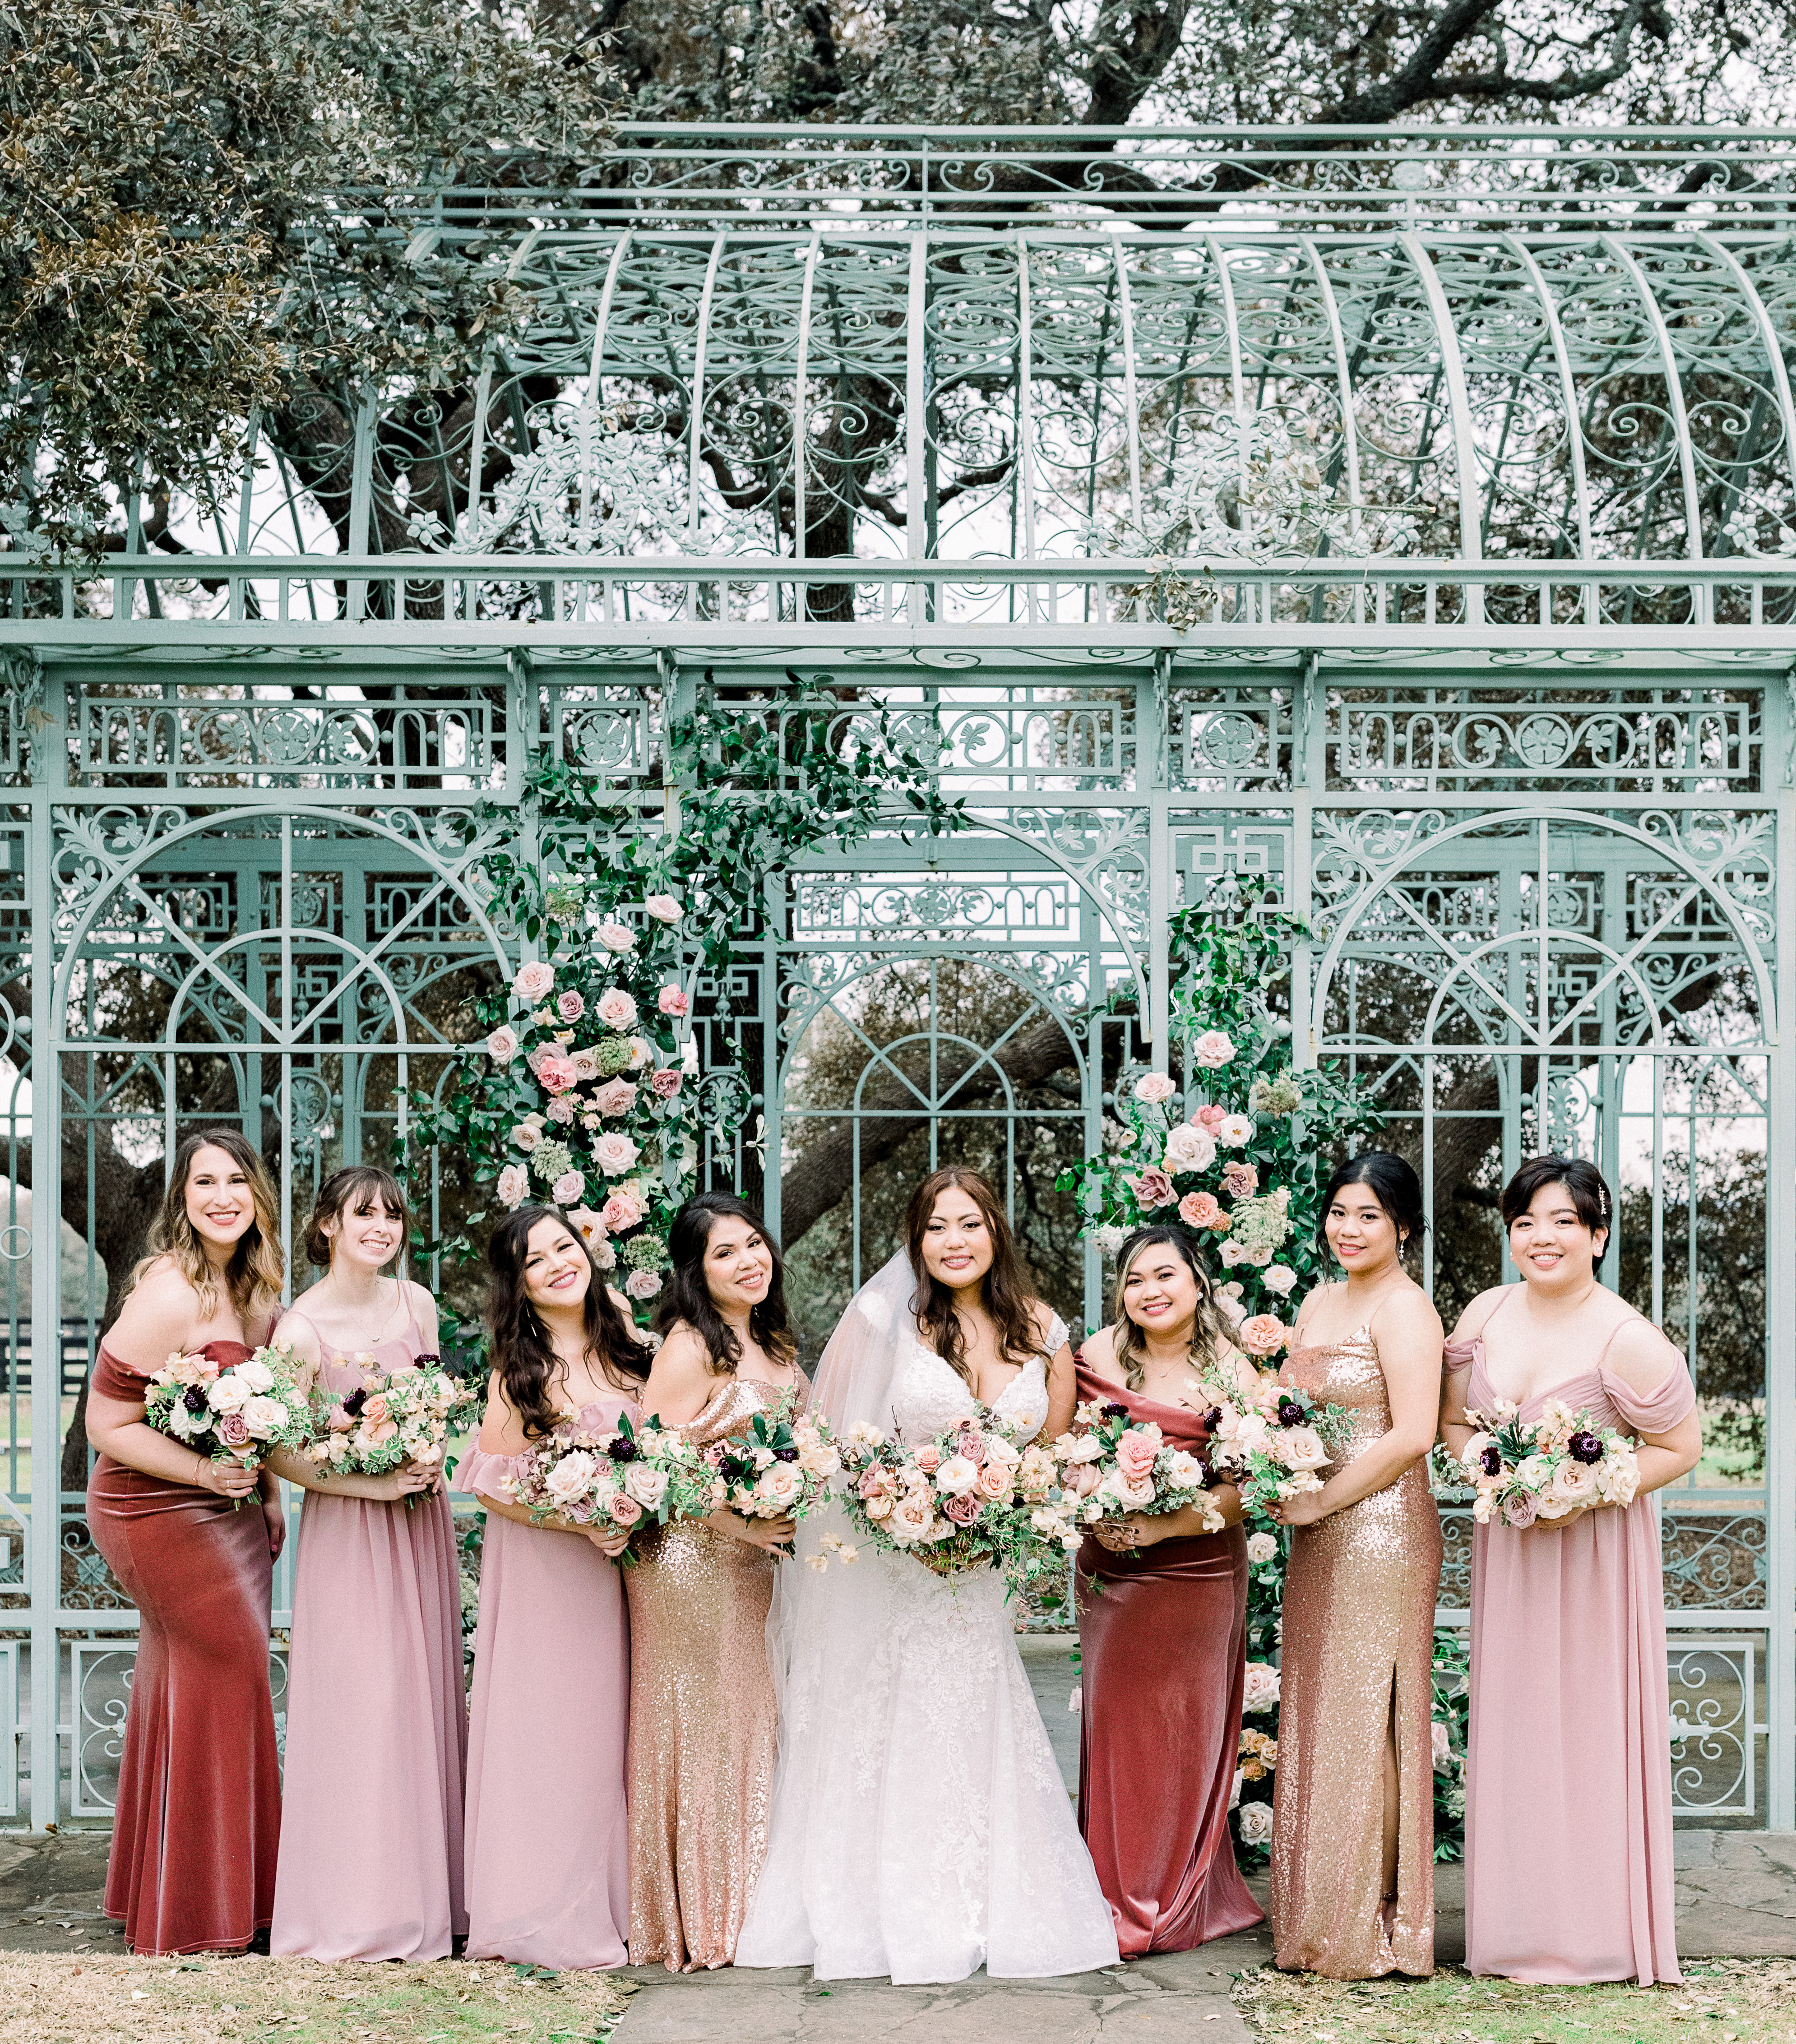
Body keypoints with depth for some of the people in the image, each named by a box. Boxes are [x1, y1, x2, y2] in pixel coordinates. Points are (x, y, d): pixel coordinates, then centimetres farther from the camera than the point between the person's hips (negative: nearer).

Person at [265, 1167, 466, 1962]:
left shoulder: (415, 1302, 4)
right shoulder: (302, 1330, -13)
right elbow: (277, 1452, -10)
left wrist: (431, 1464, -4)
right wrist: (370, 1484, -16)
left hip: (421, 1517, 5)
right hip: (348, 1527, -5)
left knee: (424, 1695, 8)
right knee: (359, 1704, -4)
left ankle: (424, 1891, 18)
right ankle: (357, 1907, 6)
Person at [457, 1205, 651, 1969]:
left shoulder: (619, 1338, 2)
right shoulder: (520, 1369, -13)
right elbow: (493, 1489, -13)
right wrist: (581, 1522, -21)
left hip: (614, 1558, 5)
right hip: (543, 1564, -5)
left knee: (603, 1725, 9)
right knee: (548, 1726, -2)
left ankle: (604, 1904, 18)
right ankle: (544, 1914, 7)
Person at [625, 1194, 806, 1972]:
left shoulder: (774, 1345, 12)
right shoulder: (690, 1347, -13)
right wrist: (738, 1526, -20)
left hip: (757, 1563, 8)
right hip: (693, 1563, -8)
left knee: (750, 1727, 11)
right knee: (700, 1731, -1)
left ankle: (747, 1909, 20)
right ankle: (695, 1920, 9)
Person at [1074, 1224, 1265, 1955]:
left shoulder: (1232, 1372, -4)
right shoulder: (1099, 1357, 1)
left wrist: (1168, 1524, -19)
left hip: (1202, 1572, -1)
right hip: (1113, 1569, 1)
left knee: (1192, 1731, 4)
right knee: (1116, 1723, 1)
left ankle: (1181, 1900, 18)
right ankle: (1119, 1897, 14)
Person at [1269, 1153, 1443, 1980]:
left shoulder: (1404, 1307, -11)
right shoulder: (1318, 1302, 15)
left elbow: (1412, 1436, -18)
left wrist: (1320, 1501, -14)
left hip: (1381, 1530, -8)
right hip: (1319, 1535, 8)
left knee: (1362, 1720, -3)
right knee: (1314, 1717, 10)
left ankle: (1369, 1928, 7)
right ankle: (1315, 1922, 18)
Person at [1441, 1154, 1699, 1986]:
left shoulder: (1626, 1340, -17)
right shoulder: (1486, 1314, -1)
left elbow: (1679, 1446, -9)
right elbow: (1452, 1418, 12)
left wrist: (1587, 1491, -19)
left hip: (1595, 1545, -5)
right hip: (1506, 1543, 5)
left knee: (1589, 1726, 0)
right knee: (1511, 1723, 8)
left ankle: (1599, 1932, 12)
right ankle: (1519, 1926, 18)